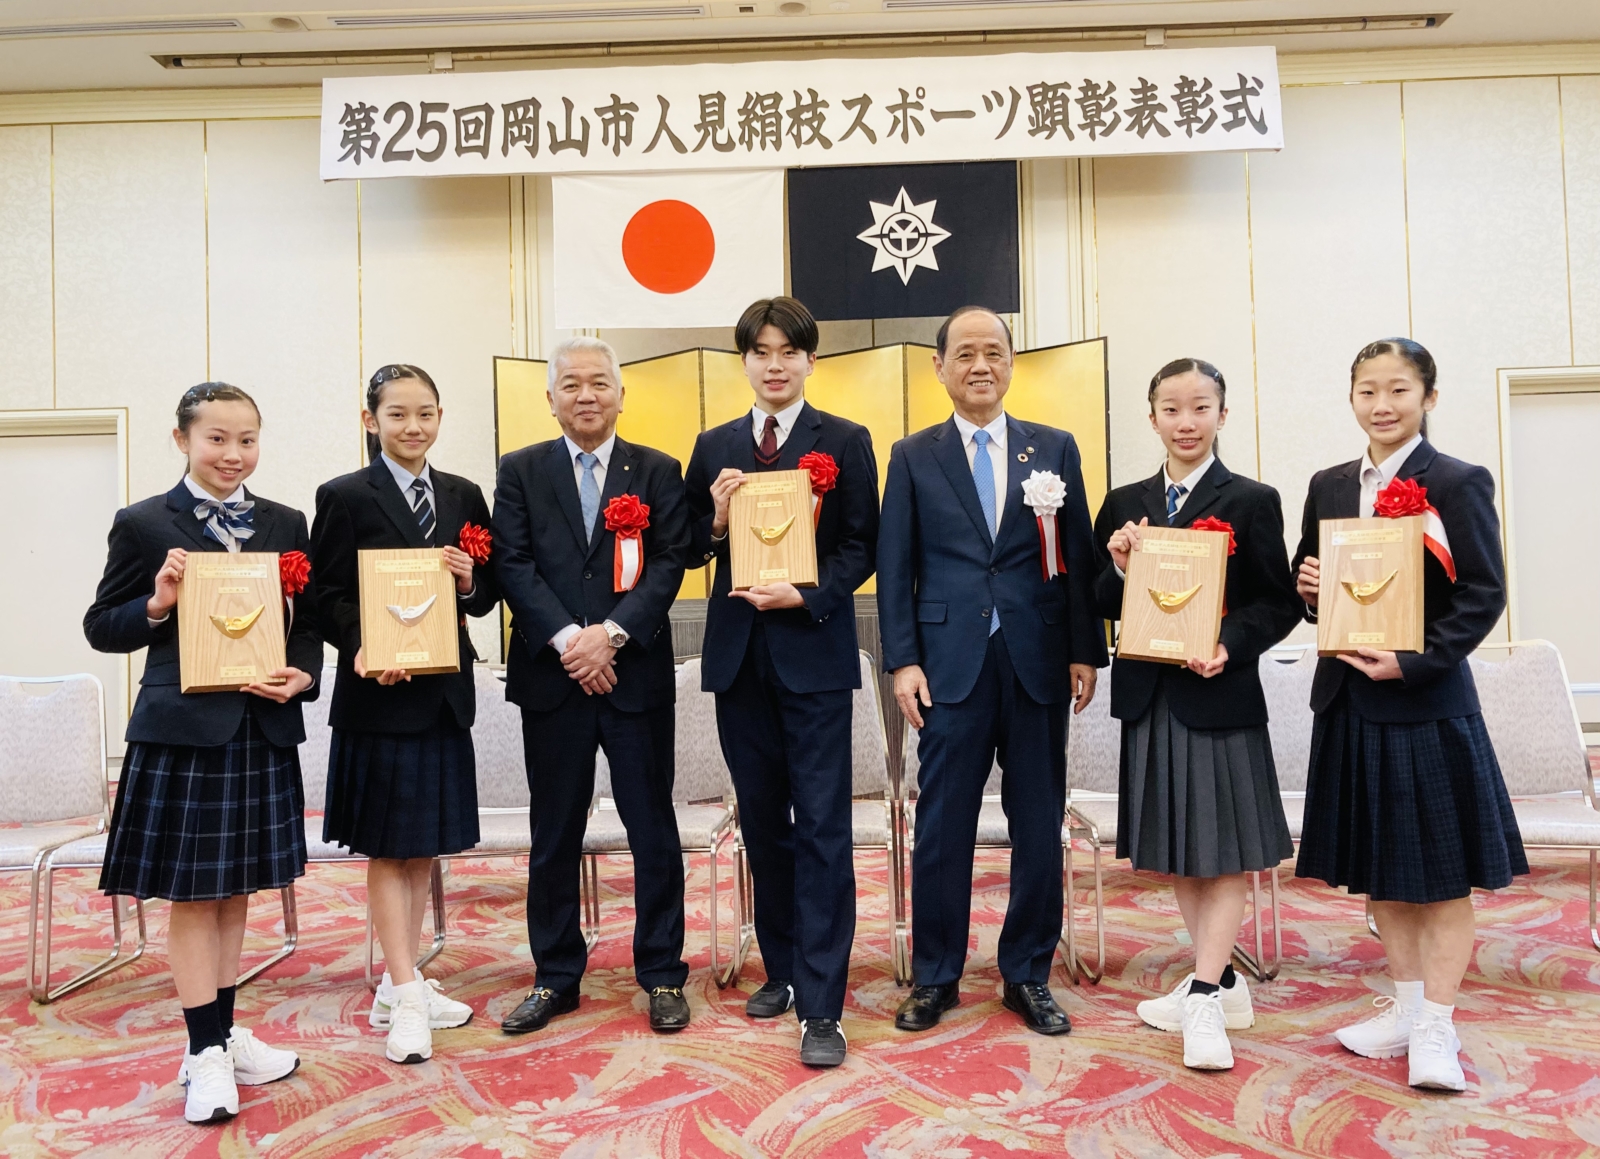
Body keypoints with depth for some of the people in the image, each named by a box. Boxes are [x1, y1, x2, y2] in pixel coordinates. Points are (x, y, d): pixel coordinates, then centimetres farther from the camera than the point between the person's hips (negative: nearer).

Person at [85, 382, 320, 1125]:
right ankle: (206, 1052, 14)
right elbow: (101, 628, 0)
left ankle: (221, 1035, 28)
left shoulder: (285, 524, 8)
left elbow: (309, 623, 9)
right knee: (193, 895, 4)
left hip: (261, 730, 4)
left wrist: (301, 675, -9)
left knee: (236, 889, 14)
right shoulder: (143, 525, -2)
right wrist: (156, 605, -19)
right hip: (182, 730, -4)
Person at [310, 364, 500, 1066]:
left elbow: (487, 596, 12)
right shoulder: (344, 498, -3)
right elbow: (328, 598, -6)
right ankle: (406, 997, 8)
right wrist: (364, 648, -23)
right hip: (378, 693, -5)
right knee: (388, 848, 1)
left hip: (444, 692, 5)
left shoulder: (463, 496, 10)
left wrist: (471, 583, -10)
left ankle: (400, 984, 25)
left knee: (423, 847, 12)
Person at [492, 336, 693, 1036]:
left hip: (637, 674, -1)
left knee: (653, 830, 5)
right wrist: (568, 640, -14)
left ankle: (662, 975, 19)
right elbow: (514, 566, -2)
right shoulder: (520, 472, 8)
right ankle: (555, 978, 24)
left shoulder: (658, 472, 6)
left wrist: (612, 633, -16)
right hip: (552, 679, 1)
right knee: (554, 836, 10)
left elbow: (668, 565, -3)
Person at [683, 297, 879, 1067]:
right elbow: (692, 552, 10)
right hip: (740, 653, 4)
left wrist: (807, 596, -18)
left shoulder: (844, 442, 1)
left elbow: (860, 548, -3)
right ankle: (781, 969, 29)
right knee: (762, 821, 13)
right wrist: (717, 519, -10)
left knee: (821, 827, -4)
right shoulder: (715, 447, 11)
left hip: (813, 651, -4)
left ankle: (821, 1006, 1)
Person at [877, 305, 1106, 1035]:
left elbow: (1078, 557, 6)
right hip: (952, 663, -1)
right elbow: (895, 567, 3)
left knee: (1038, 826, 8)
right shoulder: (913, 456, 6)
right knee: (942, 826, 4)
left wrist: (1085, 651, 0)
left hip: (1039, 662, 2)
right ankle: (934, 977, 20)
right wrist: (902, 660, -5)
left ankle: (1028, 975, 24)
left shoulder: (1055, 449, 9)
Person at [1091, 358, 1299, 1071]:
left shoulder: (1251, 501, -3)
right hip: (1149, 697, 5)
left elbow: (1279, 604, -4)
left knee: (1222, 847, 1)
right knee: (1173, 847, 13)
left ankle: (1205, 1000, 8)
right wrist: (1120, 569, -11)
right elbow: (1103, 607, 9)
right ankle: (1221, 983, 28)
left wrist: (1230, 647, -20)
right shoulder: (1124, 505, 8)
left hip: (1219, 694, -4)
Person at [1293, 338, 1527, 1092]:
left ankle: (1436, 1028, 14)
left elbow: (1484, 595, -11)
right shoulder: (1328, 486, 9)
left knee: (1440, 868, 4)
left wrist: (1414, 662, -20)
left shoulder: (1459, 484, -7)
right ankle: (1406, 1007, 29)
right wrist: (1307, 585, -7)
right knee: (1379, 863, 14)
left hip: (1426, 700, -6)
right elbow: (1308, 583, 16)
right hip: (1350, 699, 6)